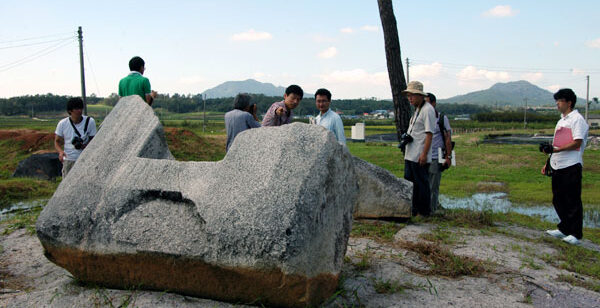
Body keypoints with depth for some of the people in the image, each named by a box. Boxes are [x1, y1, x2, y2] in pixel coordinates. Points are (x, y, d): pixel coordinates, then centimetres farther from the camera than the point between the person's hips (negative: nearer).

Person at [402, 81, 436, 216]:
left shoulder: (427, 110, -12)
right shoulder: (417, 109, 17)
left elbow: (429, 133, -18)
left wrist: (424, 154, -22)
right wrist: (407, 137, 10)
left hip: (420, 156, -10)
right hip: (410, 155, 10)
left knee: (422, 183, -2)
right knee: (409, 182, 13)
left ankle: (424, 211, 8)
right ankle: (412, 209, 22)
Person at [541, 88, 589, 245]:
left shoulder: (577, 119, -8)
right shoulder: (561, 120, 20)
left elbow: (577, 143, -17)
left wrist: (555, 149, -24)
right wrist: (548, 163, 20)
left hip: (571, 167, -9)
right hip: (557, 167, 9)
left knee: (573, 201, -2)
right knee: (558, 200, 13)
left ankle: (575, 234, 6)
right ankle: (564, 229, 25)